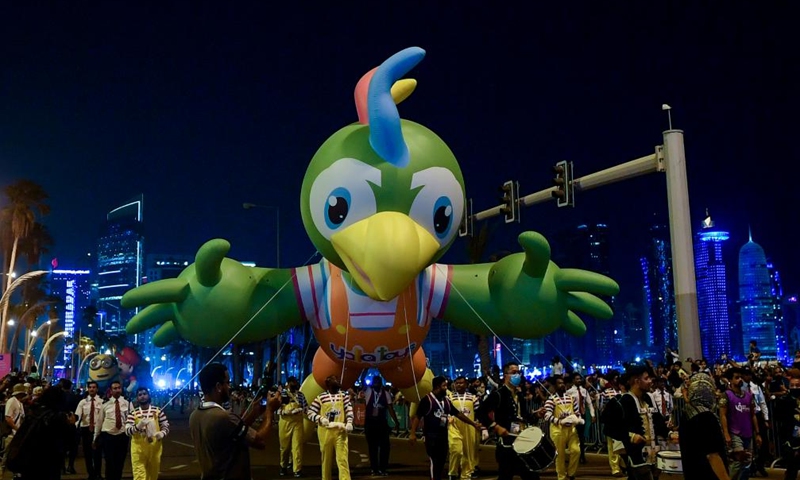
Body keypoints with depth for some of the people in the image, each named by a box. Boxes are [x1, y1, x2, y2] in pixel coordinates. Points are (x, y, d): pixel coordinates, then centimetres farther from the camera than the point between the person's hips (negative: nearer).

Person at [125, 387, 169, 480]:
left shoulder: (158, 411, 3)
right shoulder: (133, 413, 2)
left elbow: (166, 426, 5)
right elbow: (127, 431, -8)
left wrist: (162, 434, -17)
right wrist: (138, 426, -27)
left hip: (154, 448, 2)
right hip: (138, 449, -1)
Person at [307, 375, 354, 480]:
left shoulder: (343, 395, 7)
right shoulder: (321, 397, 2)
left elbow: (349, 409, 2)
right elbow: (310, 412, 1)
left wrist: (349, 422, -14)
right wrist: (320, 419, -15)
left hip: (340, 431, 0)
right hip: (325, 431, 0)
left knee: (342, 458, -7)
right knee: (326, 458, 10)